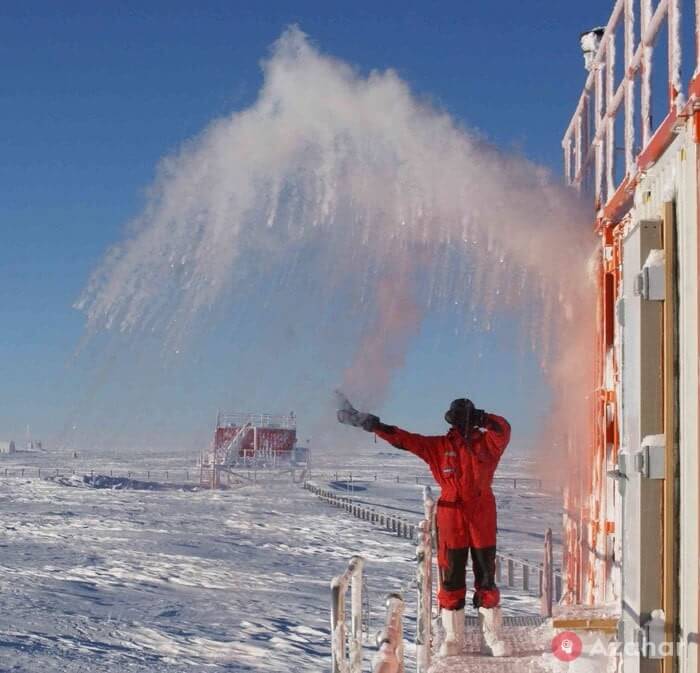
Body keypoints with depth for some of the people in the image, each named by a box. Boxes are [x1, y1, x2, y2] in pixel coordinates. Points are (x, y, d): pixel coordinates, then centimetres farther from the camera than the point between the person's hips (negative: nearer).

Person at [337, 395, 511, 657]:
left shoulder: (487, 443, 4)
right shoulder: (439, 446, 5)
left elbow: (503, 428, -16)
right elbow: (403, 438, 2)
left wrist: (480, 418, -19)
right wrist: (370, 423, -3)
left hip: (483, 520, 0)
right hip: (451, 520, 0)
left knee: (486, 578, 6)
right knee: (451, 579, 3)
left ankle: (492, 636, 15)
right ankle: (453, 638, 12)